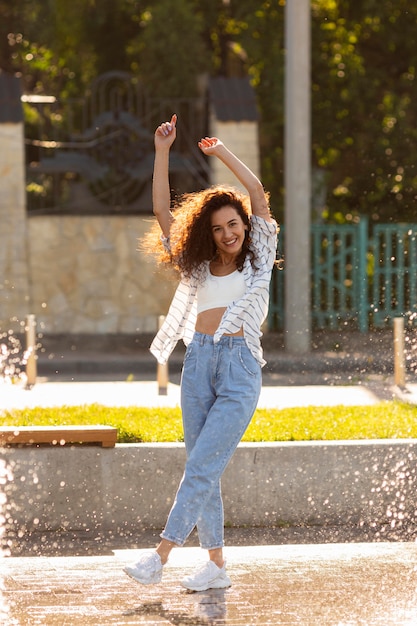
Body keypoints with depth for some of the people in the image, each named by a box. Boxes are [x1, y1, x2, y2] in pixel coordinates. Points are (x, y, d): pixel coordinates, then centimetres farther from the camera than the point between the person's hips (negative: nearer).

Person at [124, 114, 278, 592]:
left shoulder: (257, 258, 7)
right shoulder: (198, 265, 14)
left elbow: (257, 192, -4)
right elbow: (162, 210, 9)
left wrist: (220, 151, 3)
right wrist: (162, 152, 3)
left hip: (239, 365, -5)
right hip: (198, 363, 5)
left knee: (202, 466, -12)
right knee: (202, 469, 4)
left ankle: (159, 556, -17)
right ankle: (216, 565, 10)